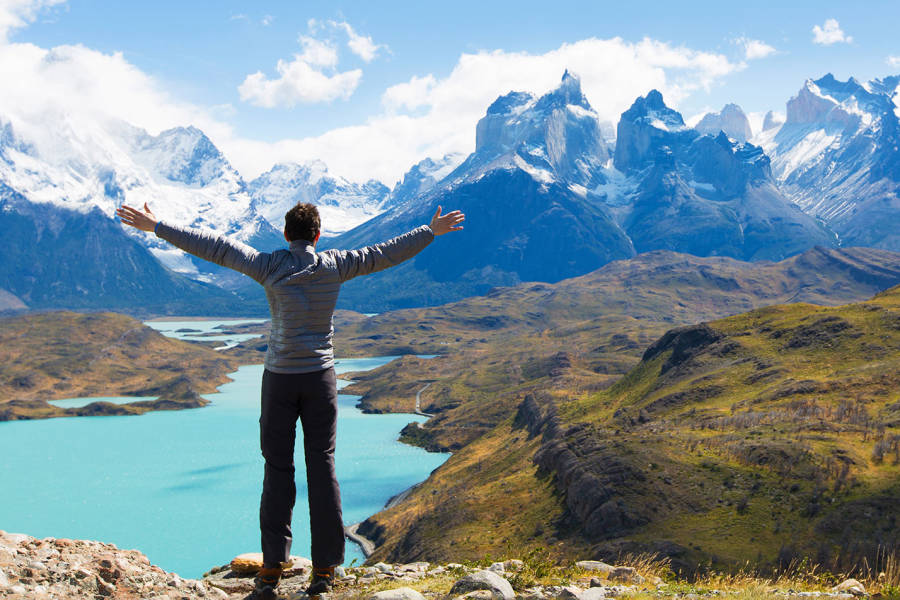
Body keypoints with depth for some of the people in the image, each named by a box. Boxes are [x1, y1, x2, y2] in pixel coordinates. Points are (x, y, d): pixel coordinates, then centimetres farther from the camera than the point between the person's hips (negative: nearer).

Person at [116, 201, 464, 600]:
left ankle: (272, 568, 1)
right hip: (320, 376, 1)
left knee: (277, 468, 5)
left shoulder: (269, 266, -5)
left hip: (279, 377, -1)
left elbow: (214, 246, -4)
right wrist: (431, 232, 21)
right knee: (322, 467, 4)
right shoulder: (335, 266, -1)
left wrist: (155, 227, 2)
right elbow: (387, 253, 8)